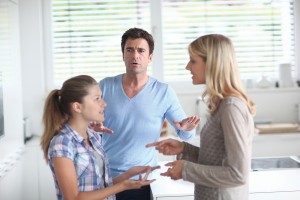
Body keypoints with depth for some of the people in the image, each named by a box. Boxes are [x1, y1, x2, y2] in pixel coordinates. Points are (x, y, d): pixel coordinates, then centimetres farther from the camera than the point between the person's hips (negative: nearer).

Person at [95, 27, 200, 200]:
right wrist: (91, 127, -17)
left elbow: (186, 135, 0)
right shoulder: (105, 86, -2)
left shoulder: (164, 92, -5)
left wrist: (187, 129, -22)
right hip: (105, 177, 1)